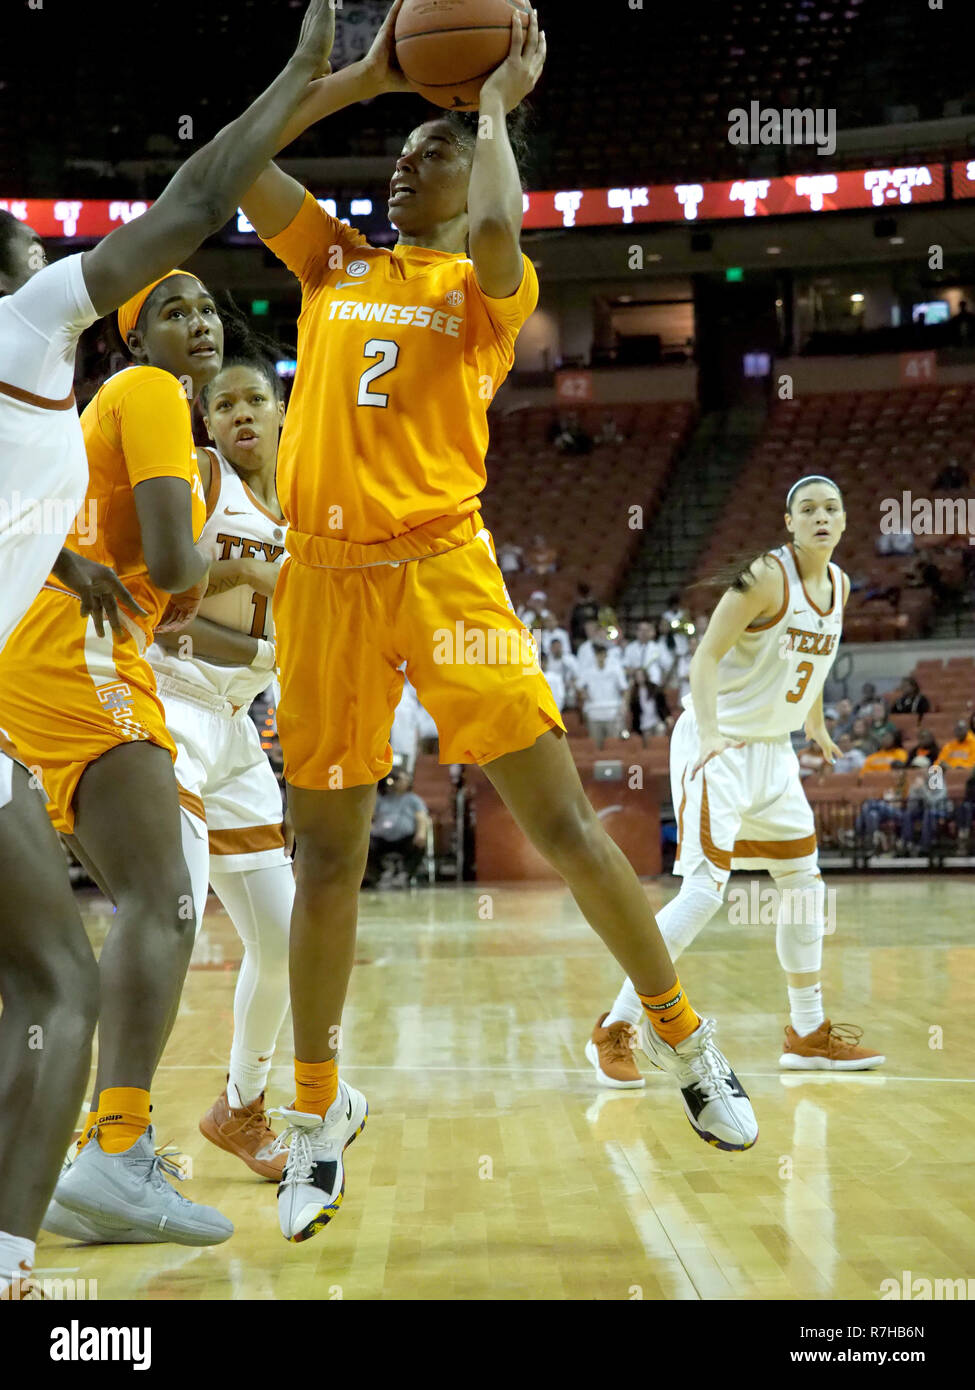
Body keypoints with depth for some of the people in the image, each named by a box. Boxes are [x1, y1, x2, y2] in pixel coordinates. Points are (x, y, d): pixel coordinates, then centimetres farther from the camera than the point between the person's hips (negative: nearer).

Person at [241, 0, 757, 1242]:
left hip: (442, 568, -3)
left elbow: (497, 227, -19)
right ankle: (320, 1108, 23)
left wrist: (494, 100, -2)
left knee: (560, 820, -6)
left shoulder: (485, 287, 5)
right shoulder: (329, 264, 17)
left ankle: (680, 1035, 14)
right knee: (327, 858, 8)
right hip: (325, 576, 3)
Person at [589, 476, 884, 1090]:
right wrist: (710, 735, -33)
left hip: (773, 751, 8)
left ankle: (809, 1033, 25)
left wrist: (817, 724, 33)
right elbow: (705, 656, -21)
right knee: (705, 890, -16)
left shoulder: (838, 585, 6)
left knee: (805, 886, 11)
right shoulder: (766, 576, -17)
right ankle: (613, 1030, -9)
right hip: (718, 746, -8)